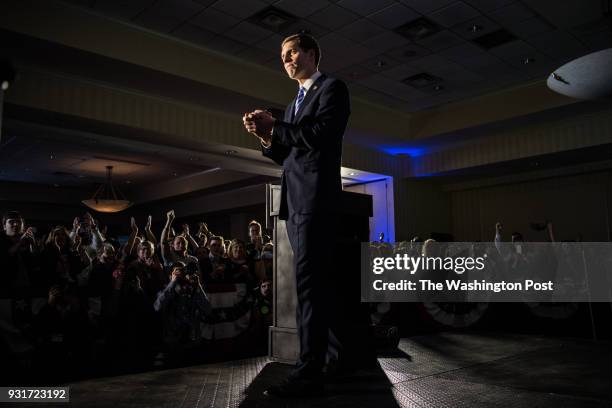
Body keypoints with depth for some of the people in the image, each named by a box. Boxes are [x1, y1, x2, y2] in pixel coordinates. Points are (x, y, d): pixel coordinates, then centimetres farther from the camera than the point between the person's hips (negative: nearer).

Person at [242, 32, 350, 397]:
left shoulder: (332, 88, 1)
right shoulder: (296, 103, 26)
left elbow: (320, 135, -15)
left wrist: (274, 128, -10)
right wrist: (267, 137, 3)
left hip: (316, 197, -9)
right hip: (295, 201, 9)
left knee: (309, 280, -13)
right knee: (315, 279, 14)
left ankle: (309, 372, -10)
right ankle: (335, 348, 27)